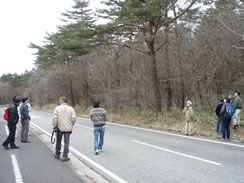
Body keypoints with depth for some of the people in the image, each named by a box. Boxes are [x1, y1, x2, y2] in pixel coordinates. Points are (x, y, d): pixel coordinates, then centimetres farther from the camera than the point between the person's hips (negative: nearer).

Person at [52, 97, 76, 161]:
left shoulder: (57, 108, -5)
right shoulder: (71, 109, -1)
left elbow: (54, 118, -11)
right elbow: (74, 118, -8)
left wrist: (54, 126, 1)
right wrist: (71, 126, 7)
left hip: (60, 128, 0)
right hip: (68, 128, 0)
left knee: (58, 141, 17)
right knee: (66, 142, 5)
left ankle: (57, 154, 29)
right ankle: (65, 157, 4)